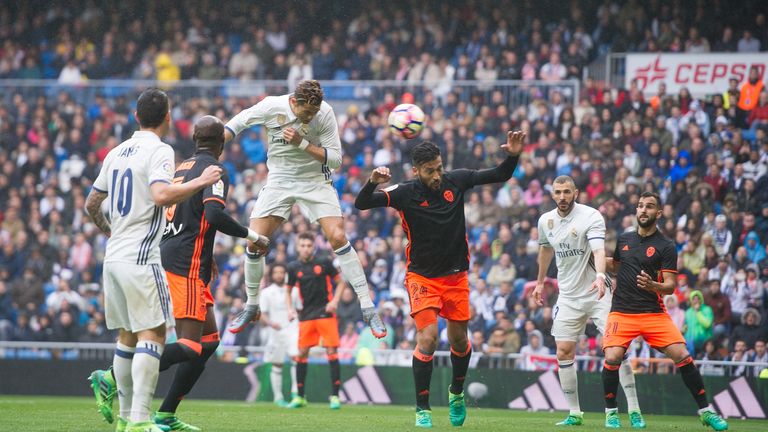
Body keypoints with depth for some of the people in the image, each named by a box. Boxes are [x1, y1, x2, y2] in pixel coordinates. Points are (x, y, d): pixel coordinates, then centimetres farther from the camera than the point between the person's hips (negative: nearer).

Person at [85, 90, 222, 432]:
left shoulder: (117, 152, 15)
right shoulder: (159, 151, -8)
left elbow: (91, 204, 23)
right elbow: (161, 195, -26)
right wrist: (201, 182, -14)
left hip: (113, 257, 8)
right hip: (140, 257, -8)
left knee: (128, 335, 15)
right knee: (152, 335, -9)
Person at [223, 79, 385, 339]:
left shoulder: (325, 113, -18)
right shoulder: (272, 106, -16)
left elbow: (335, 159, -16)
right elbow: (239, 122, 2)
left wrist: (303, 144, -27)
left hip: (315, 181, -1)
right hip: (279, 180, 1)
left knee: (338, 237, -17)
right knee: (254, 243, -6)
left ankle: (367, 308, -9)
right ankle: (251, 307, 17)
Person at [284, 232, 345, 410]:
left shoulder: (324, 263, -3)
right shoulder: (293, 267, 3)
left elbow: (340, 281, 6)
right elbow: (288, 291, 14)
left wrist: (334, 301, -7)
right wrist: (290, 309, -1)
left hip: (325, 313, -2)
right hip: (305, 315, 2)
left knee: (332, 352, -7)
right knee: (302, 353, 0)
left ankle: (335, 396, -2)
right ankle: (300, 397, 9)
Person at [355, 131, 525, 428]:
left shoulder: (456, 180, -8)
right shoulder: (405, 193, -15)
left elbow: (501, 175, 1)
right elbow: (361, 204, -19)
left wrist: (513, 156, -18)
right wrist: (372, 183, -39)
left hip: (456, 275, 3)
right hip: (422, 277, -3)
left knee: (459, 339, 10)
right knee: (427, 337, -17)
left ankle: (456, 393, 37)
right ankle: (422, 409, -7)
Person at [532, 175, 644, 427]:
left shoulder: (591, 216, -14)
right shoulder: (546, 221, 4)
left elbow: (598, 250, -30)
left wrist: (600, 276, -47)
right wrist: (540, 281, 31)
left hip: (597, 292, -5)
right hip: (568, 296, 5)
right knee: (564, 352, -2)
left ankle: (634, 411, -7)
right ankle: (574, 413, 8)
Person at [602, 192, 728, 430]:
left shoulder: (666, 247, -2)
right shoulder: (624, 239, 10)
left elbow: (670, 286, -7)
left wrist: (652, 285, -28)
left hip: (654, 313, -2)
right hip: (622, 312, 2)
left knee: (683, 356, -13)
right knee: (612, 358, -20)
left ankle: (705, 411, 0)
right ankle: (611, 411, 1)